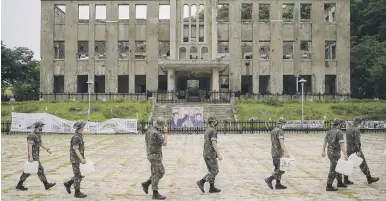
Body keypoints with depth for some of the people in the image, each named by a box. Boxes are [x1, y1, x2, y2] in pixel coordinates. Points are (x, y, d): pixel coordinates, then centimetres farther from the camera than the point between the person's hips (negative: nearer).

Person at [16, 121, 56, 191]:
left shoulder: (38, 135, 12)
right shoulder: (32, 135, -19)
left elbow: (40, 144, 23)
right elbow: (30, 146, -23)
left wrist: (47, 149, 19)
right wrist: (31, 157, -26)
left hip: (36, 155, 10)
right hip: (33, 156, -10)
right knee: (40, 170, -4)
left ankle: (19, 185, 17)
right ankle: (46, 185, 2)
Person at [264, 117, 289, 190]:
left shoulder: (273, 130, 12)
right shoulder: (280, 131, -17)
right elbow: (281, 143, -27)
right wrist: (286, 152, -29)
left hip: (273, 152, 9)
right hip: (278, 153, -9)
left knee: (278, 169, 14)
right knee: (281, 169, -3)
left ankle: (278, 184, 15)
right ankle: (269, 179, -10)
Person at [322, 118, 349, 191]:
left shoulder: (329, 132, 9)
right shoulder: (339, 132, -16)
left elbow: (325, 142, 16)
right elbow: (341, 144, -25)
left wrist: (323, 151, 25)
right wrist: (345, 154, -27)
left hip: (330, 151, 9)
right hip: (335, 153, -9)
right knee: (333, 170, -3)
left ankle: (340, 183, 34)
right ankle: (329, 186, 0)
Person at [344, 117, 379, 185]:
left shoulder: (348, 129, 10)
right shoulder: (357, 129, -14)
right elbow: (357, 141, -20)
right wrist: (358, 151, -20)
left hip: (349, 150, 7)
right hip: (355, 150, -7)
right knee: (363, 165, 6)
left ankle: (346, 180, 9)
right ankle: (369, 179, 17)